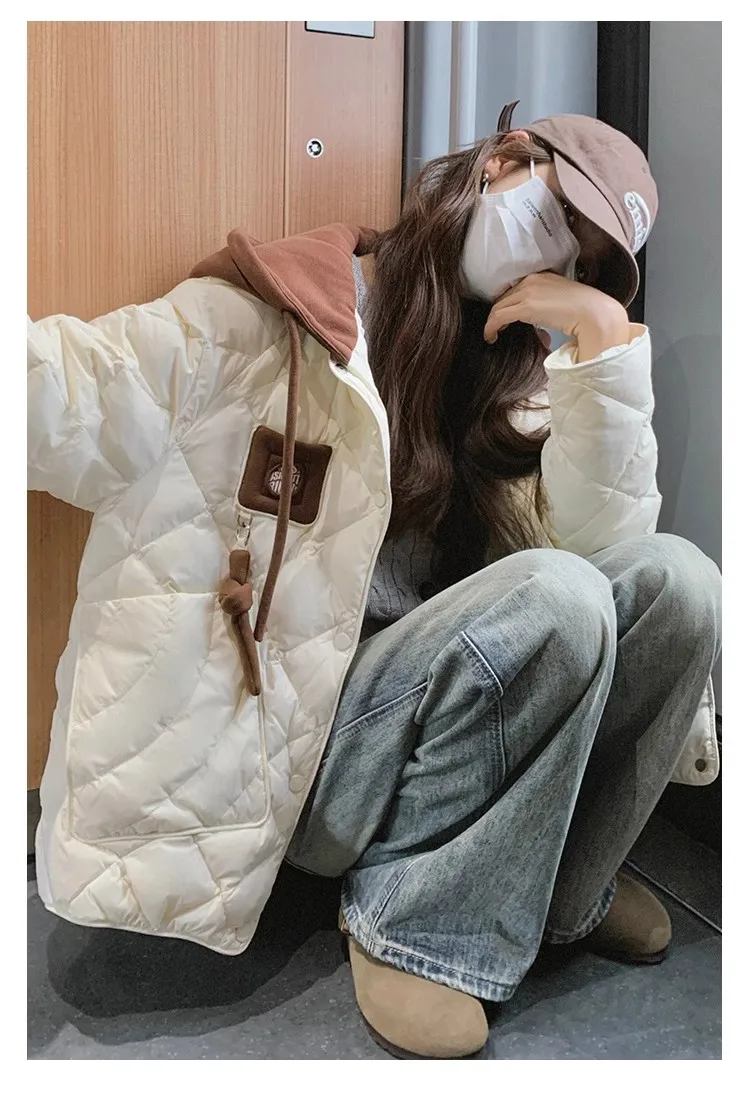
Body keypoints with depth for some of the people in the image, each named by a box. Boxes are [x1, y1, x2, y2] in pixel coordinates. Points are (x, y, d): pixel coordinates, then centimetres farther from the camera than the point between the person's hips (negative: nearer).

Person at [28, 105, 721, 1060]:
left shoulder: (512, 372, 10)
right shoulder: (261, 322, -6)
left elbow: (606, 539, -6)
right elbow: (56, 395, -18)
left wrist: (603, 332, -13)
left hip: (436, 723, 6)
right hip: (290, 755, -5)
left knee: (675, 581, -11)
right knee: (554, 598, -27)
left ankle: (560, 887, 5)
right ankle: (415, 921, -9)